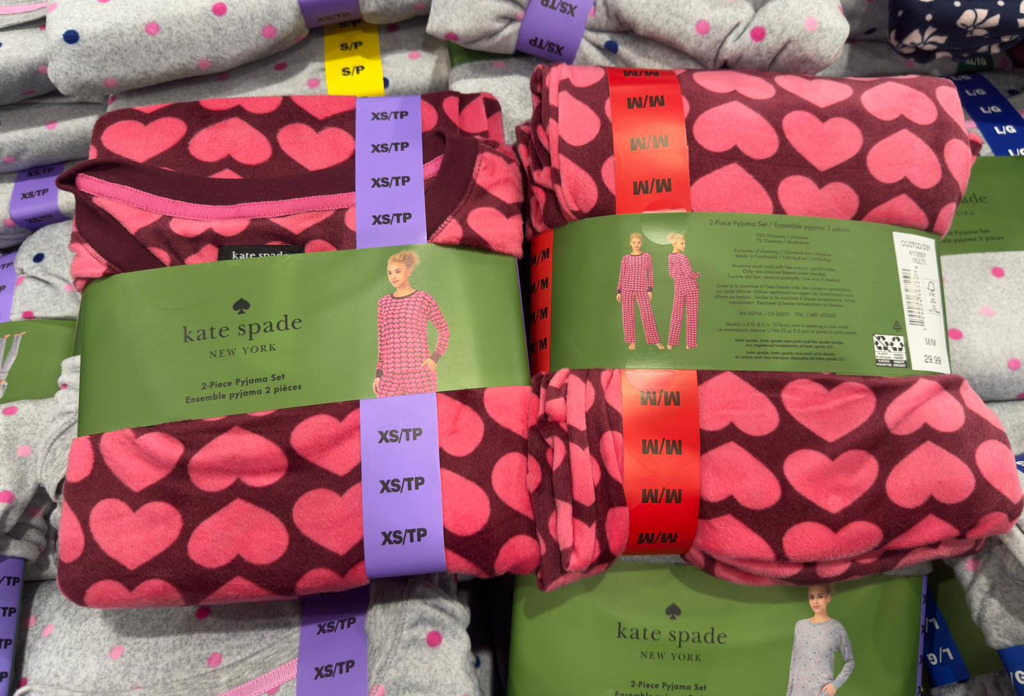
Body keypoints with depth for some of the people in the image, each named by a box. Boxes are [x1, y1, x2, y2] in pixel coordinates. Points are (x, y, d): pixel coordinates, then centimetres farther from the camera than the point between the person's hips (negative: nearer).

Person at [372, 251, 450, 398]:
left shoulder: (423, 298, 2)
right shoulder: (383, 303, 12)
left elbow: (444, 330, 7)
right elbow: (381, 340, 15)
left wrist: (435, 357, -5)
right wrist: (378, 373, 11)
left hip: (420, 371, -3)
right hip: (391, 373, 3)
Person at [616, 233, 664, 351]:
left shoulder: (647, 256, 5)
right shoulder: (626, 258, 5)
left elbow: (650, 273, 5)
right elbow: (622, 276, 7)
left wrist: (650, 289, -2)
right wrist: (618, 292, 2)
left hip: (642, 289, -1)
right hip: (627, 289, 1)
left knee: (647, 314, -5)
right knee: (628, 314, 1)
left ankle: (656, 341, 2)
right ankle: (632, 341, 12)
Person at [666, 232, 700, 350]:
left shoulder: (670, 257, 7)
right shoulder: (682, 257, -16)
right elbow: (688, 273, -20)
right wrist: (698, 275, -2)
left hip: (679, 289, 6)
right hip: (691, 288, -6)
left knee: (676, 316, 10)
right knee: (691, 316, 3)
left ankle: (671, 343, 7)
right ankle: (690, 343, 7)